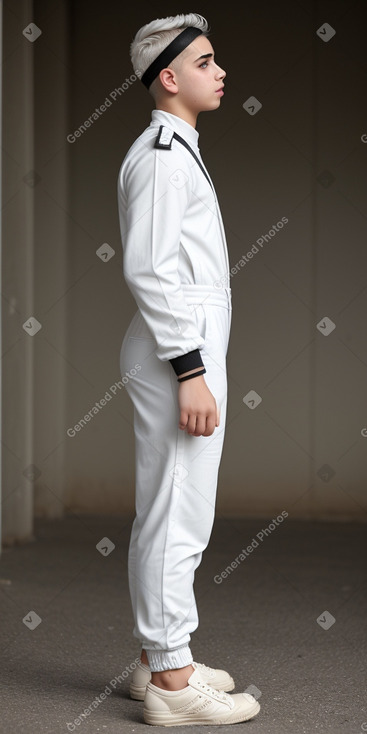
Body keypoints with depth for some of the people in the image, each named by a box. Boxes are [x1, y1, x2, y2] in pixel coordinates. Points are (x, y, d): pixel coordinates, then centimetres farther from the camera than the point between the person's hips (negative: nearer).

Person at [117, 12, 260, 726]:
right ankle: (172, 680, 0)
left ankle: (159, 659, 24)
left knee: (165, 517, 15)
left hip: (184, 349, 11)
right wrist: (191, 371, -22)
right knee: (177, 518, -6)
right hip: (179, 352, -11)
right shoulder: (163, 154, -14)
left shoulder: (173, 149, 19)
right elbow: (148, 269, -21)